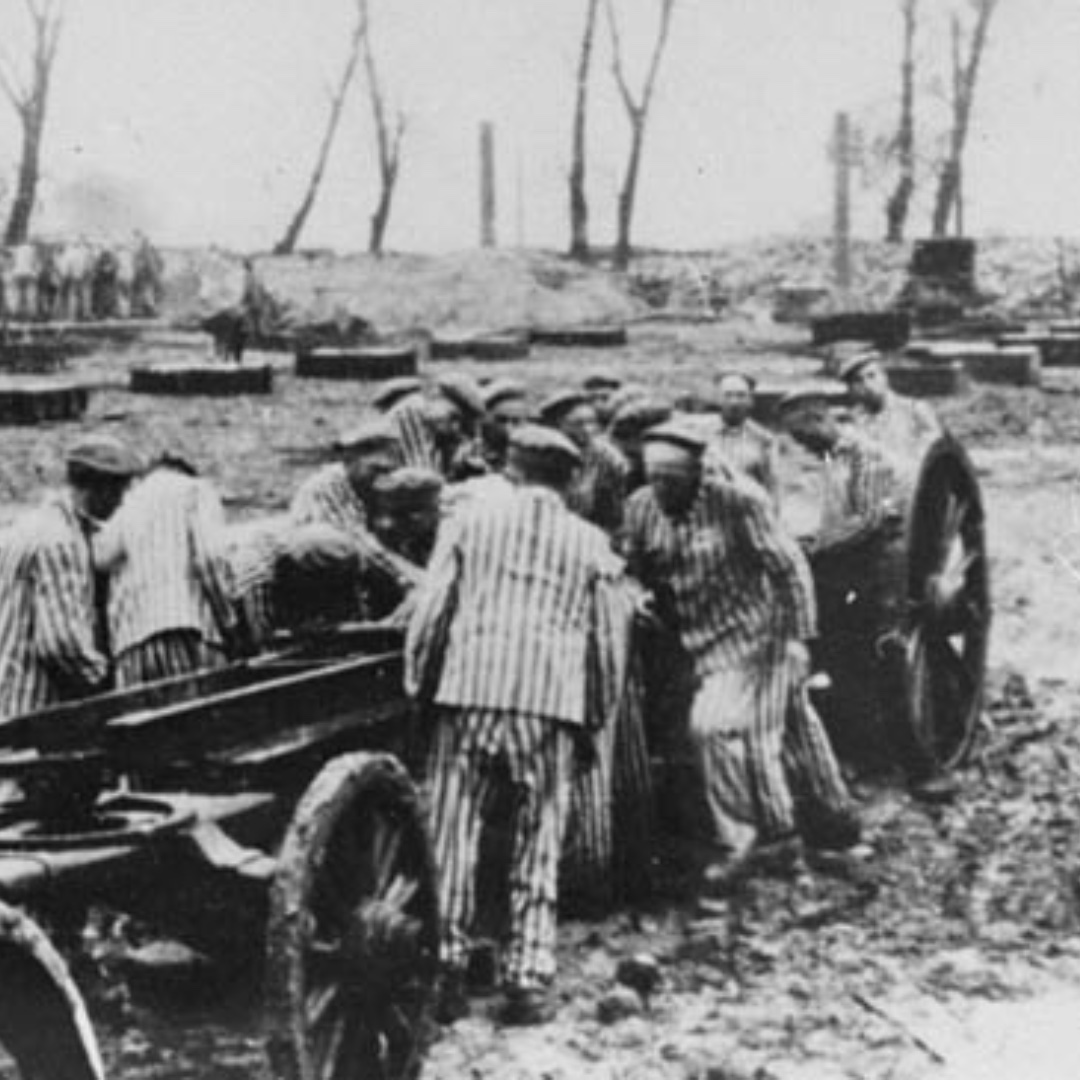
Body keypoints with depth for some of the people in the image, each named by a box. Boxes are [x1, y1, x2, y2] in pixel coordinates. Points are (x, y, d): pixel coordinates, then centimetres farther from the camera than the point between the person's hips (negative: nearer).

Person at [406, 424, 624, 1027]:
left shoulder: (469, 524, 9)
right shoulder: (589, 544, 11)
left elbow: (429, 614, 4)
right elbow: (602, 643, 12)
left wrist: (416, 685, 14)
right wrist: (595, 718, 22)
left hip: (468, 693, 0)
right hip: (550, 706, 0)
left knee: (454, 839, 8)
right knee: (539, 848, 8)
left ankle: (446, 971, 8)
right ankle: (528, 981, 6)